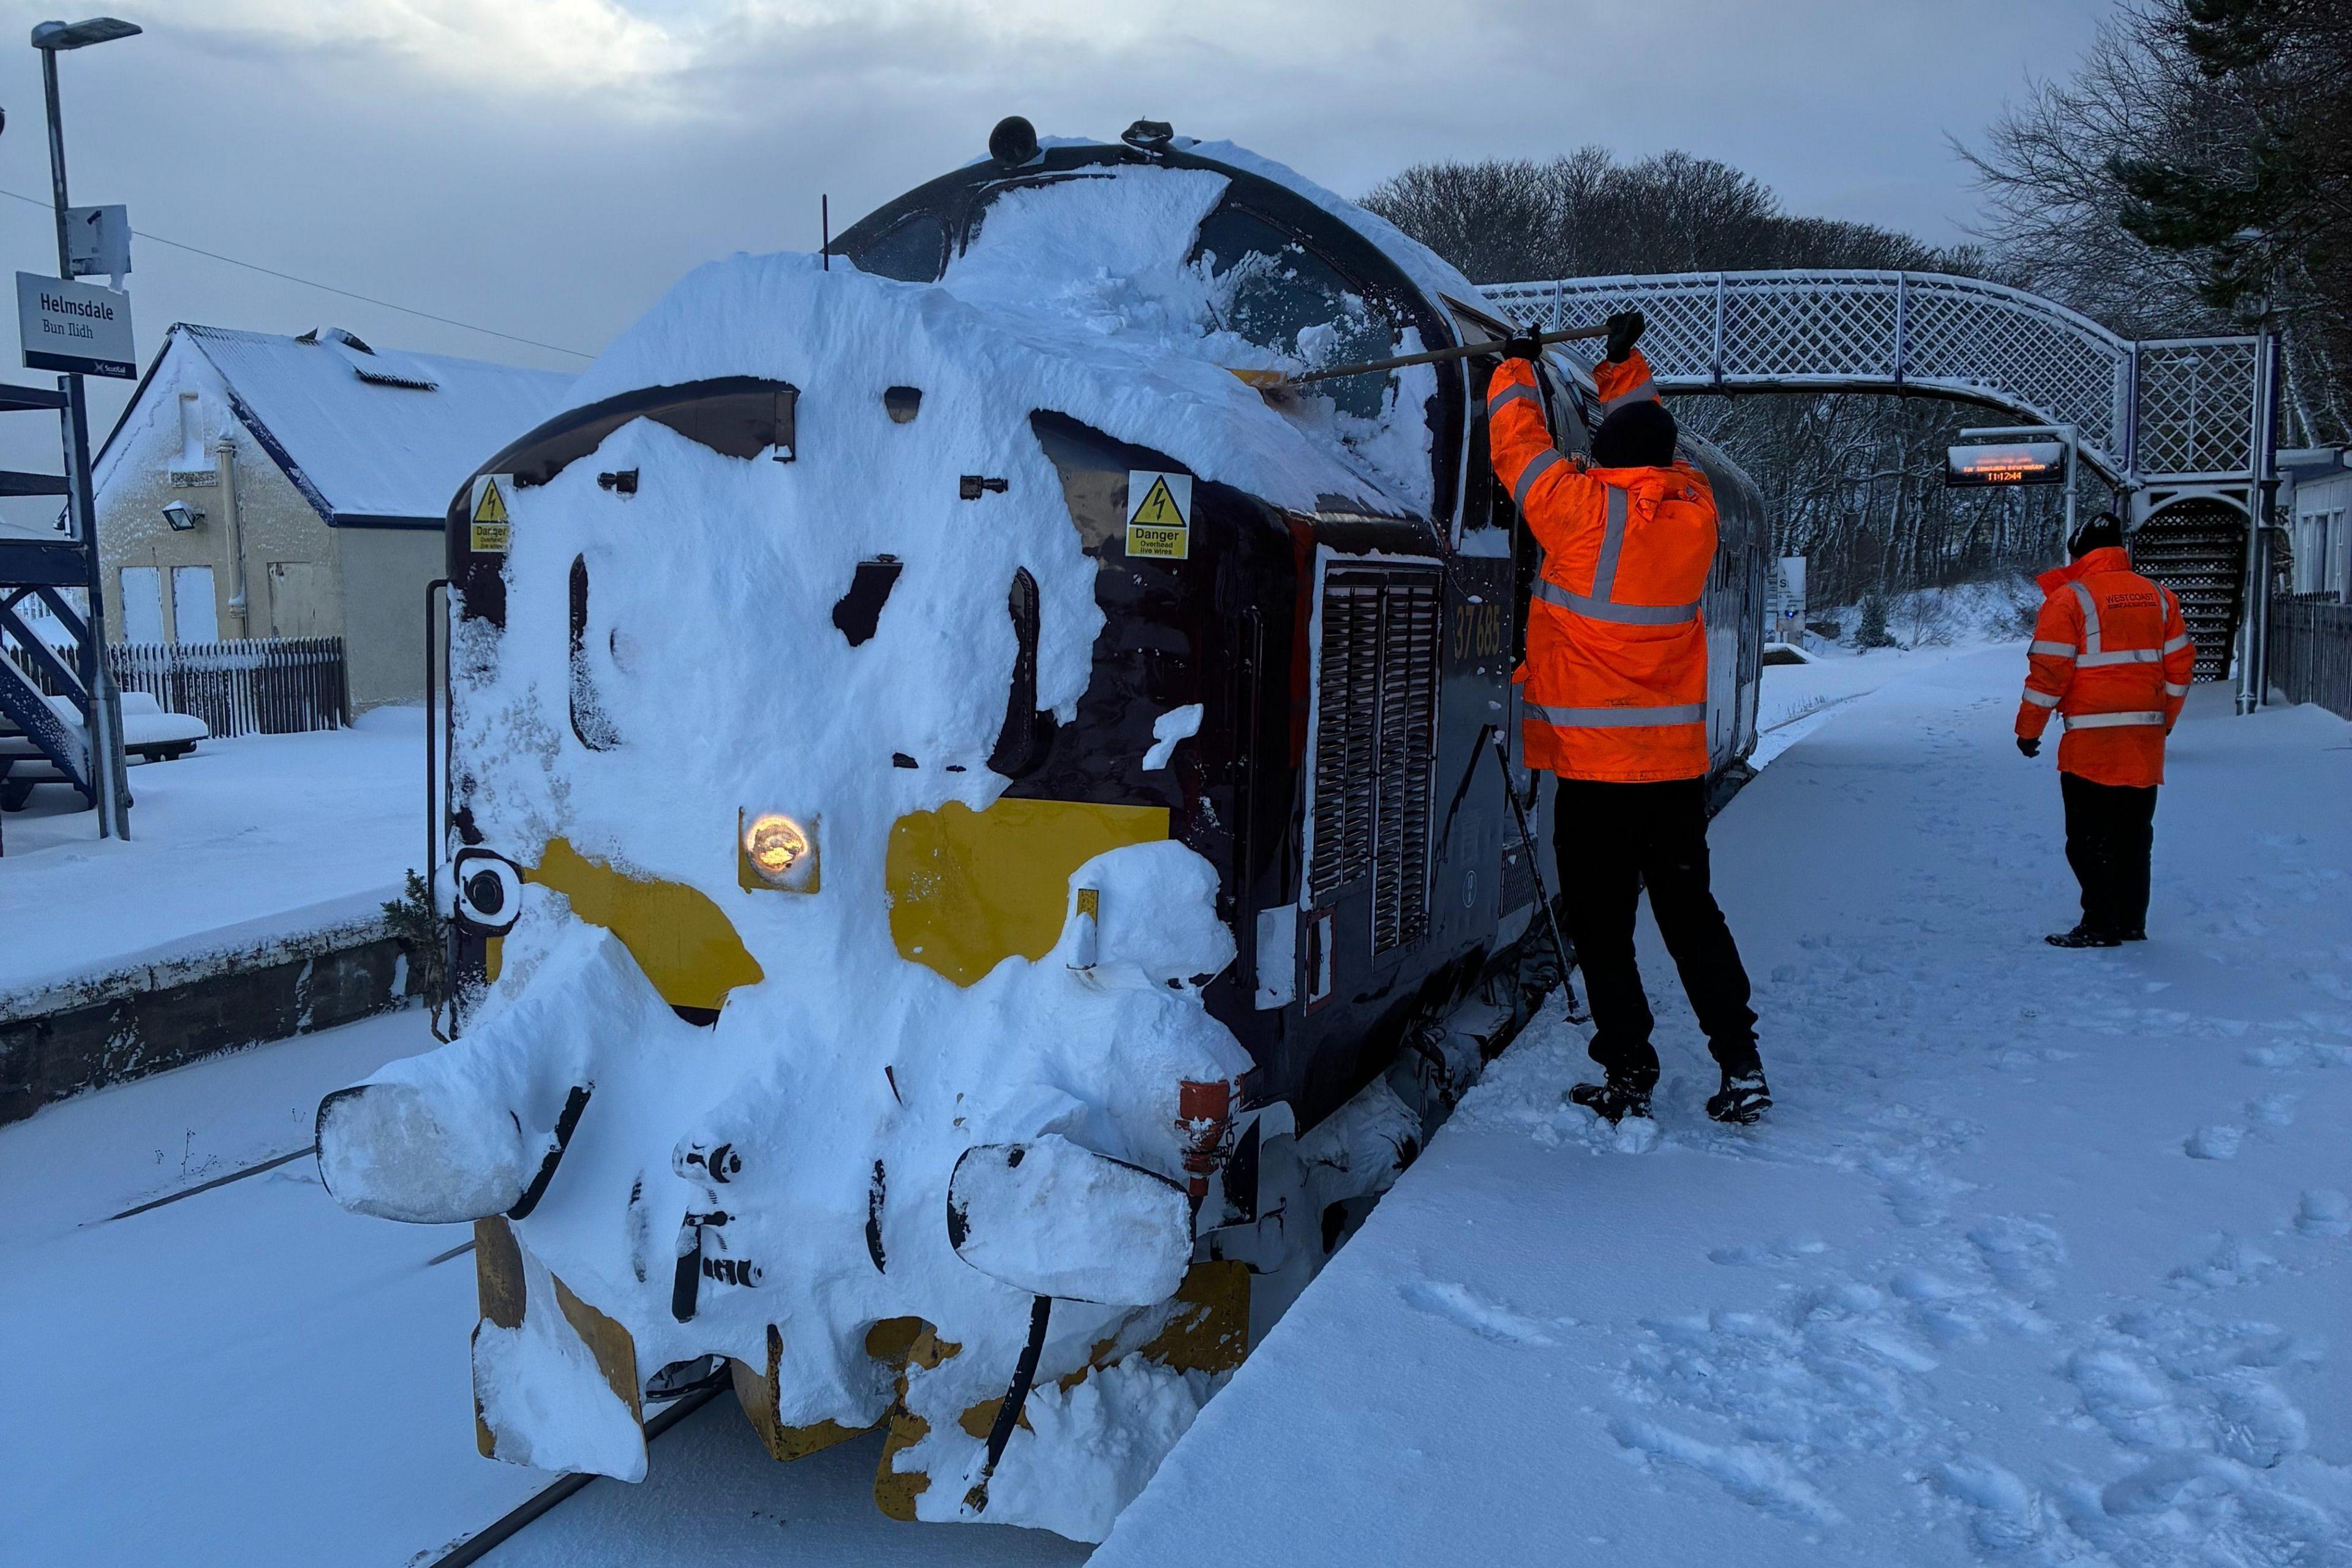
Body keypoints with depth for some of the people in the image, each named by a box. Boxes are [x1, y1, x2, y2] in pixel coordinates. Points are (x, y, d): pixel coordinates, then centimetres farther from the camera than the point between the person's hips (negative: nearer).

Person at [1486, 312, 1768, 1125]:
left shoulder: (1583, 509, -12)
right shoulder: (1694, 510, 0)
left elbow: (1519, 446, 4)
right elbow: (1653, 447, 21)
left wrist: (1516, 369, 21)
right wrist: (1625, 365, 30)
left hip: (1595, 764, -5)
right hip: (1679, 760, 5)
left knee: (1602, 925, 5)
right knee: (1690, 910, 16)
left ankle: (1628, 1075, 9)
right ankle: (1740, 1064, 16)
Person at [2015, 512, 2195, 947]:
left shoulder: (2068, 599, -8)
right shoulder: (2159, 597, 10)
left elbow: (2049, 670, -12)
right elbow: (2179, 663, 12)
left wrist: (2029, 729, -3)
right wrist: (2164, 720, 23)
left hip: (2091, 740, -6)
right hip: (2146, 739, 6)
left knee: (2089, 834, 1)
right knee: (2135, 832, 14)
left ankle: (2100, 925, 2)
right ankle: (2132, 923, 19)